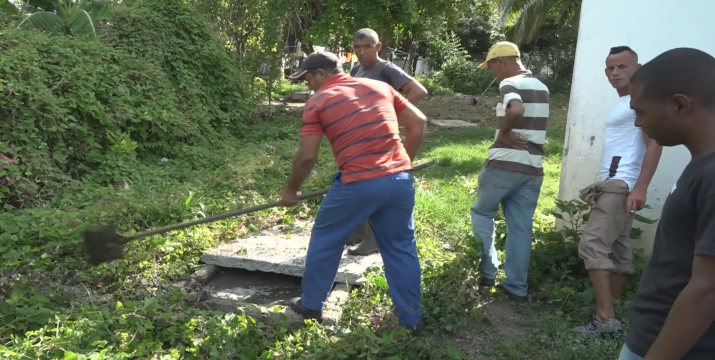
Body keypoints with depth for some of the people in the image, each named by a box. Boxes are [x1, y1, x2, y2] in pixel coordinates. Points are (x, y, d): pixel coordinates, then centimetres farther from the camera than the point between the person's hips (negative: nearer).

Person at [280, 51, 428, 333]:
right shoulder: (379, 86, 15)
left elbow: (307, 157, -3)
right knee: (401, 248, 15)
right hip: (400, 179, 5)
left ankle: (311, 305, 31)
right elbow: (418, 123, 13)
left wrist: (291, 190, 12)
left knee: (324, 241, 17)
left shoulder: (318, 102, 2)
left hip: (358, 184, -4)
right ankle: (411, 319, 22)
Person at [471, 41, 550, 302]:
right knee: (521, 226, 9)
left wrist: (503, 133, -17)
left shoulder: (510, 83, -11)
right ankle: (517, 287, 13)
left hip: (504, 163, -7)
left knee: (482, 213, 13)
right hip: (533, 167, 7)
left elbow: (517, 110, -31)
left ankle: (487, 271, 12)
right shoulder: (541, 87, 16)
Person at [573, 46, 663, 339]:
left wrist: (641, 188, -23)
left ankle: (605, 320, -13)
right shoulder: (620, 103, 20)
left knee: (593, 246, -15)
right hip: (612, 185, 10)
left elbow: (654, 144, -16)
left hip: (622, 186, -10)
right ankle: (613, 313, 15)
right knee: (617, 251, 10)